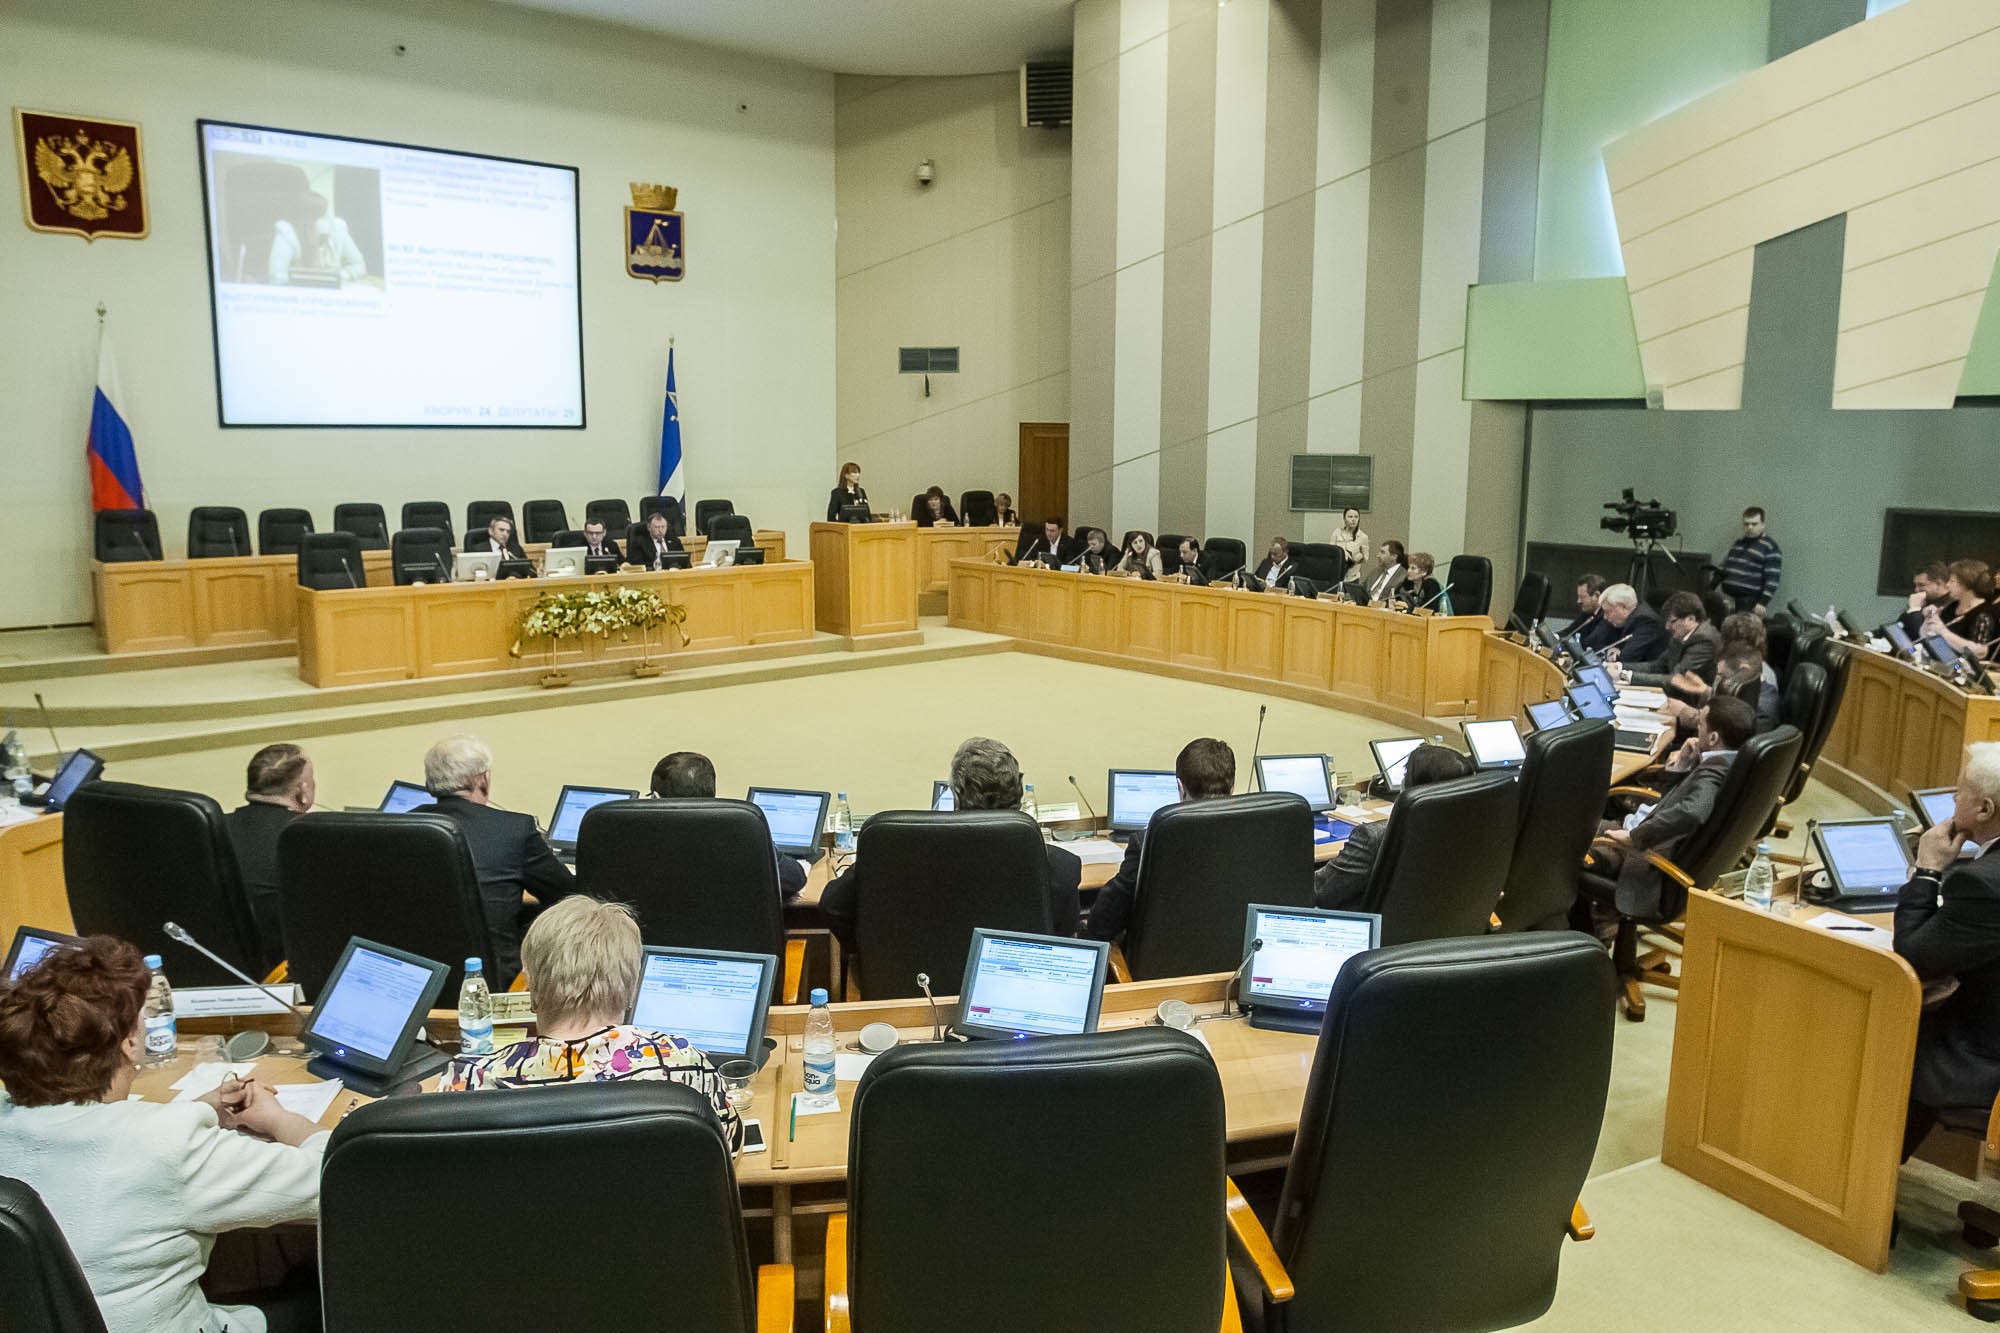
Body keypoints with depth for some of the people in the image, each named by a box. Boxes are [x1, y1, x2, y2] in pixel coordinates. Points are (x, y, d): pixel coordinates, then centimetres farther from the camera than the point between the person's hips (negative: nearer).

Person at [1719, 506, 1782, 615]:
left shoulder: (1770, 548, -5)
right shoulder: (1737, 543, 16)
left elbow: (1772, 580, -10)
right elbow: (1724, 568, 22)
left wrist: (1763, 603, -17)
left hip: (1750, 604, -6)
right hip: (1728, 600, 6)